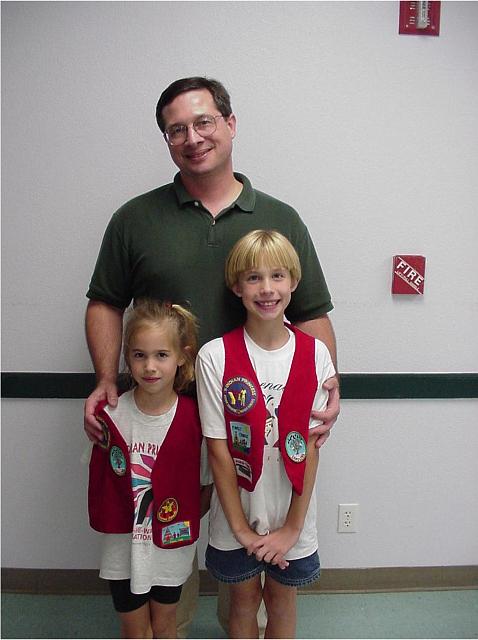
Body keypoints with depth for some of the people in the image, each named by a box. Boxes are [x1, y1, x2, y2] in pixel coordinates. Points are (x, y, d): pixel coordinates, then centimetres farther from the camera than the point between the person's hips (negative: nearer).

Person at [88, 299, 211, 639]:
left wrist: (187, 518, -8)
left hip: (172, 545, 0)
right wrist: (108, 520, -6)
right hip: (124, 544, 0)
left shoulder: (193, 417, -16)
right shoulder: (111, 415, -15)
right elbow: (100, 474, -1)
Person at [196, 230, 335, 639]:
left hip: (292, 515, 1)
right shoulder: (215, 357, -14)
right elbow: (218, 449, -11)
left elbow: (310, 447, -8)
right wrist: (241, 528, -9)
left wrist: (293, 526, -8)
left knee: (282, 599, 20)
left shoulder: (315, 355, -10)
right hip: (236, 513, -1)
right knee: (244, 598, 20)